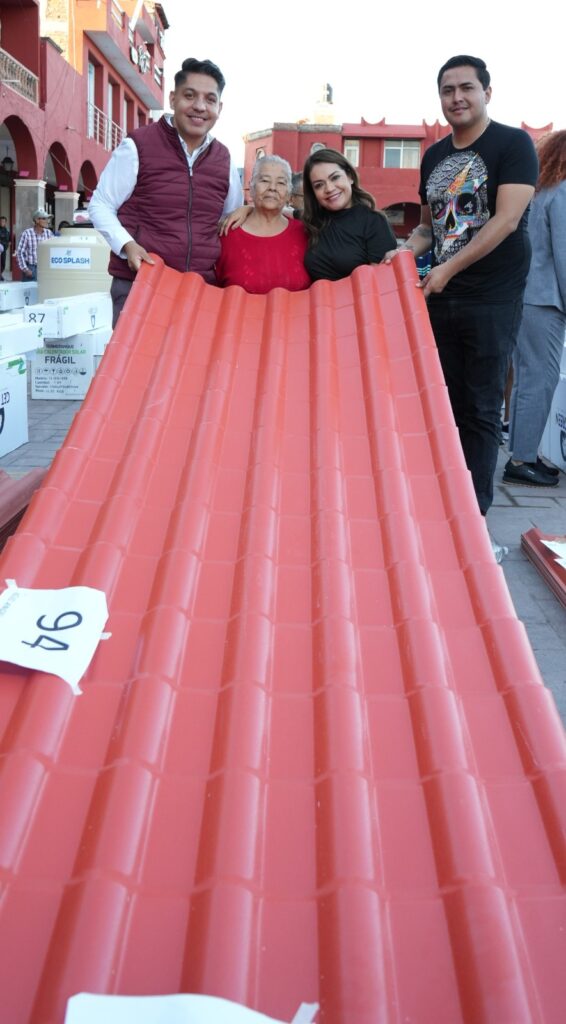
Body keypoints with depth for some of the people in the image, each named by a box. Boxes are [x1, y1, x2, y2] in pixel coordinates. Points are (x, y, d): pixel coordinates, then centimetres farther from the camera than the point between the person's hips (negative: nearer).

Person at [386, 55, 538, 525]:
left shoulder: (513, 144, -5)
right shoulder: (434, 155, 13)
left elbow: (506, 220, -15)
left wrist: (448, 269, -16)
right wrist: (405, 250, 2)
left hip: (492, 301, -6)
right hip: (440, 299, 6)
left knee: (480, 410, -1)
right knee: (445, 405, 10)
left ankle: (475, 512, 10)